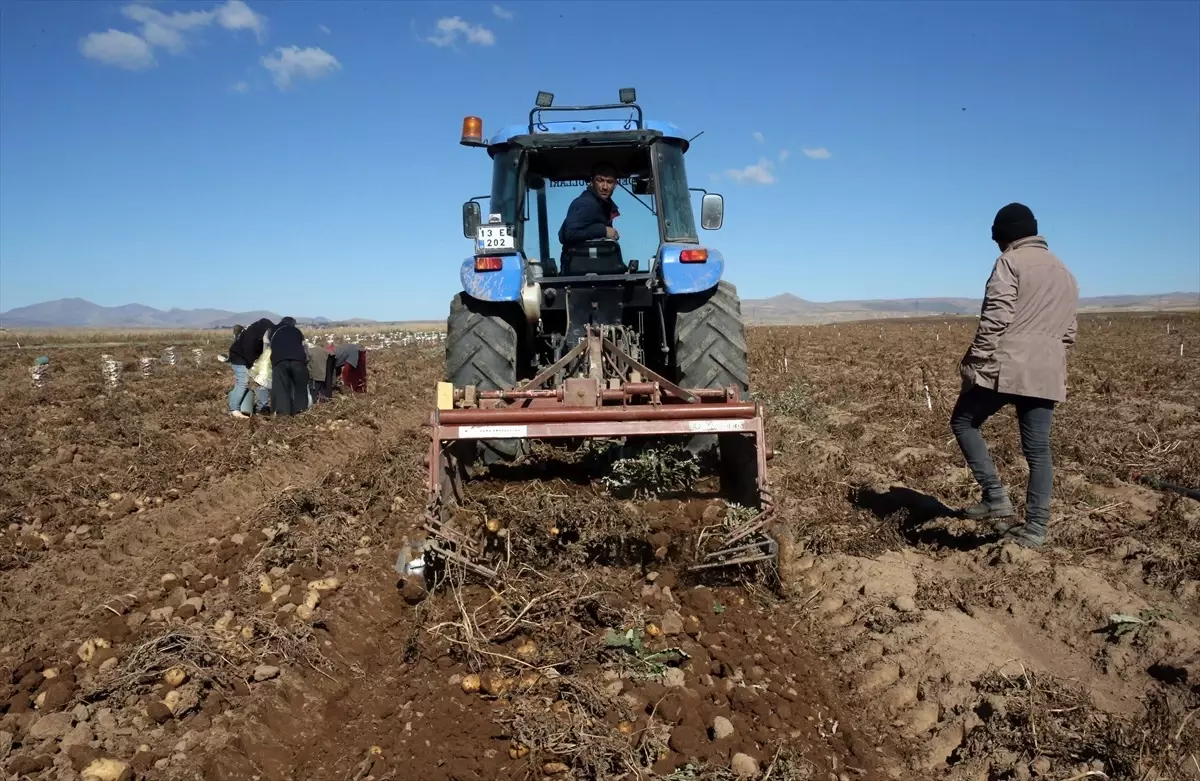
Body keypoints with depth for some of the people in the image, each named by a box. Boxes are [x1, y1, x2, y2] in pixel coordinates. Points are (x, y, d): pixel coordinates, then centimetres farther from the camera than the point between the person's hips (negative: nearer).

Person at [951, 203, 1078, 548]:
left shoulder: (1010, 262, -2)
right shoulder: (1065, 274, 22)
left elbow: (995, 318, -14)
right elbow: (1068, 332, 22)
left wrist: (975, 361, -11)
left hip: (1005, 366, -7)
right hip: (1047, 374, 7)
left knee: (963, 422, 9)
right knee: (1038, 449, 8)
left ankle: (996, 498, 0)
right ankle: (1035, 527, 10)